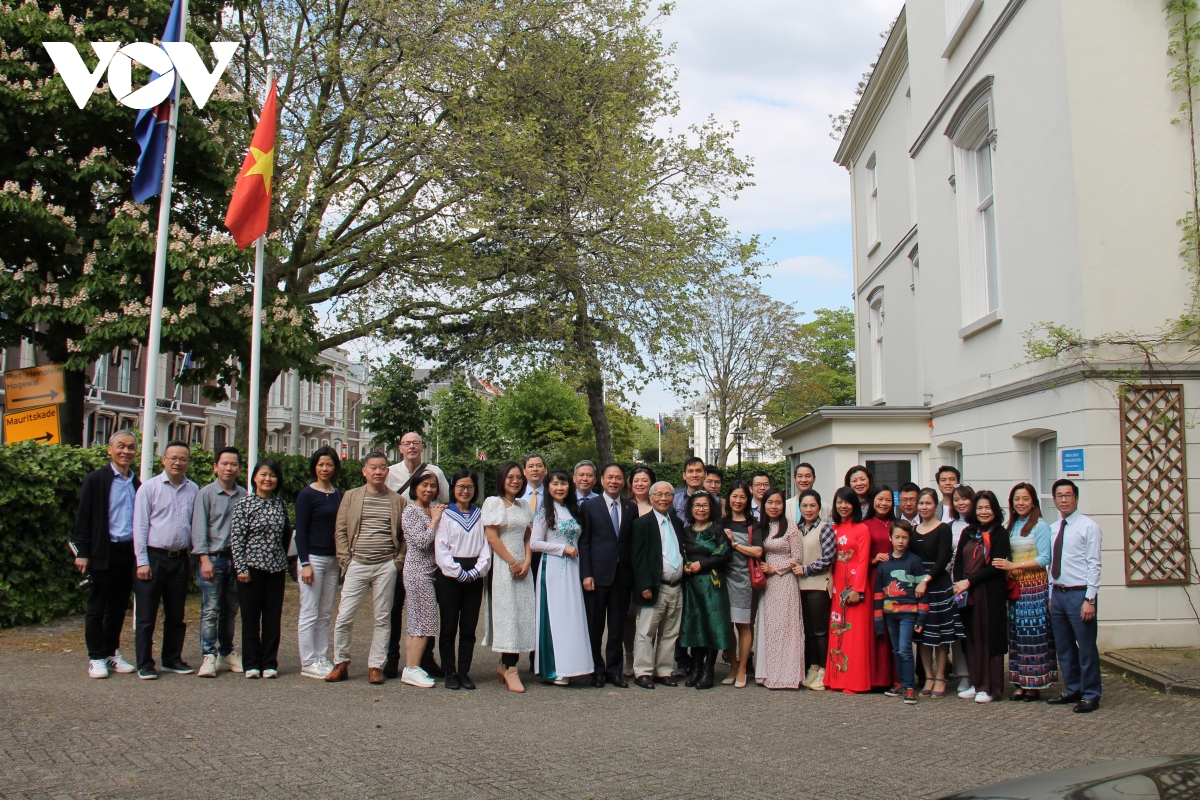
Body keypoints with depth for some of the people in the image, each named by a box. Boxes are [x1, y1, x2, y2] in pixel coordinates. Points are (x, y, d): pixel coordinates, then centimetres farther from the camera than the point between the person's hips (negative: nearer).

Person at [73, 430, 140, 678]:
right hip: (103, 553, -4)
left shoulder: (137, 484, 11)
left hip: (129, 553, 4)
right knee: (97, 607, 3)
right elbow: (83, 519, -5)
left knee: (119, 607, 11)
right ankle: (96, 658, 11)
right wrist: (82, 553, -11)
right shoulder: (95, 480, -2)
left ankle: (112, 653, 22)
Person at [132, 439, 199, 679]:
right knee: (146, 616, 3)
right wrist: (142, 561, -10)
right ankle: (145, 665, 12)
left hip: (180, 558, 4)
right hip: (154, 557, -4)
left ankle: (172, 660, 25)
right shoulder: (149, 488, -4)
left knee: (176, 615, 13)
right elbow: (140, 526, -5)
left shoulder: (193, 490, 6)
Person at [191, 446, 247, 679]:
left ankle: (226, 653, 21)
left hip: (236, 559, 4)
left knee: (231, 610, 11)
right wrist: (205, 559, -12)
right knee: (210, 609, -5)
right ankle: (208, 656, 0)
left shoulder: (244, 496, 8)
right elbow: (199, 528, -5)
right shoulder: (206, 494, -1)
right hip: (213, 558, -3)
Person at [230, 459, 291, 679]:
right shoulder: (244, 504, -5)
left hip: (276, 569, 4)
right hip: (252, 568, -4)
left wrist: (283, 559, 13)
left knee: (273, 617, 6)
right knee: (250, 617, 4)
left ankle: (270, 663, 14)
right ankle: (251, 664, 13)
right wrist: (241, 568, -12)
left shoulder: (280, 504, 8)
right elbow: (236, 539, -8)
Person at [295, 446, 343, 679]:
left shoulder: (338, 495, 11)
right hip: (313, 557, -6)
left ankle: (322, 658, 16)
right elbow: (300, 531, -9)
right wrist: (305, 564, -14)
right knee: (309, 613, -1)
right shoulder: (307, 494, -6)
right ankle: (308, 663, 5)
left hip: (333, 560, 6)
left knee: (326, 614, 9)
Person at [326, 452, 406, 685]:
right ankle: (341, 664, 14)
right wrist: (346, 560, -3)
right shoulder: (351, 496, 8)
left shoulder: (396, 500, 8)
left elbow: (404, 534, 10)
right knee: (344, 617, -1)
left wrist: (398, 561, 0)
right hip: (357, 565, 0)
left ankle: (375, 666, 13)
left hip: (386, 566, 0)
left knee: (383, 618, 4)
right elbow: (340, 531, 6)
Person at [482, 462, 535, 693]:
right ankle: (510, 669, -2)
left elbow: (528, 537, 14)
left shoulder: (523, 505, 15)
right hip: (501, 566, -6)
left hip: (522, 567, 6)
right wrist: (512, 563, -11)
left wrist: (526, 562, -2)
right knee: (507, 613, -6)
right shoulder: (493, 502, -3)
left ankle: (505, 664, 11)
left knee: (522, 613, 2)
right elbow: (492, 537, -9)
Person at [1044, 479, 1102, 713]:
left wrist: (1089, 599, -16)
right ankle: (1072, 690, 26)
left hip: (1079, 594, -6)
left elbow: (1094, 565, -11)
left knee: (1086, 648, 1)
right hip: (1057, 594, 6)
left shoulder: (1088, 527, -7)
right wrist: (1051, 595, 11)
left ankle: (1090, 696, 13)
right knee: (1064, 648, 14)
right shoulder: (1053, 529, 12)